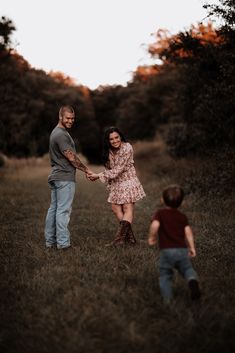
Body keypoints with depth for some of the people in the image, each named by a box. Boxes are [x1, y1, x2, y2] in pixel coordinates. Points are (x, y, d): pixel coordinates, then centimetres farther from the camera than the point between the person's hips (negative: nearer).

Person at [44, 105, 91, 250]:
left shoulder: (57, 132, 17)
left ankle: (50, 241, 16)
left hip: (56, 176, 10)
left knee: (54, 209, 11)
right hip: (65, 178, -10)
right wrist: (86, 170, -5)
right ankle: (63, 243, -5)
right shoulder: (61, 134, -15)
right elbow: (71, 157, -15)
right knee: (63, 210, -7)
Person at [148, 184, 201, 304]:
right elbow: (188, 231, 4)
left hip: (166, 251, -2)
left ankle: (167, 299, 2)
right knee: (187, 269, 19)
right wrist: (192, 247, 10)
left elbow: (155, 225, -18)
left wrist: (151, 238, -4)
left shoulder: (160, 213, 1)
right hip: (182, 250, 2)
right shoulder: (182, 216, 11)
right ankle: (193, 281, -14)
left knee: (165, 275, 12)